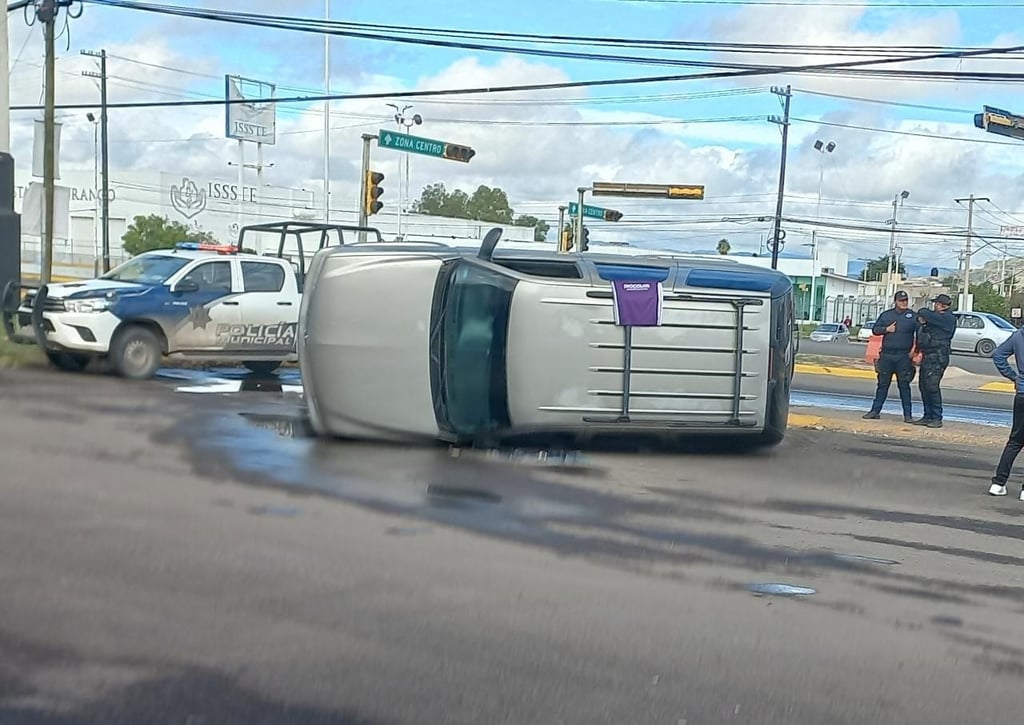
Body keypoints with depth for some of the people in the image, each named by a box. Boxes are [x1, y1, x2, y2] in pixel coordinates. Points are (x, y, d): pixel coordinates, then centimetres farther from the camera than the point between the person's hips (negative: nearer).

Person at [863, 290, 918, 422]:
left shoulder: (913, 316, 3)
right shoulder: (886, 315, 10)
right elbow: (875, 329, 11)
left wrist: (915, 347, -8)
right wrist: (886, 329, -6)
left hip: (904, 356, -2)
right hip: (886, 355, 2)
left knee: (904, 386, 1)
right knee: (883, 384, 8)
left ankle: (908, 414, 6)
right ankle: (875, 411, 14)